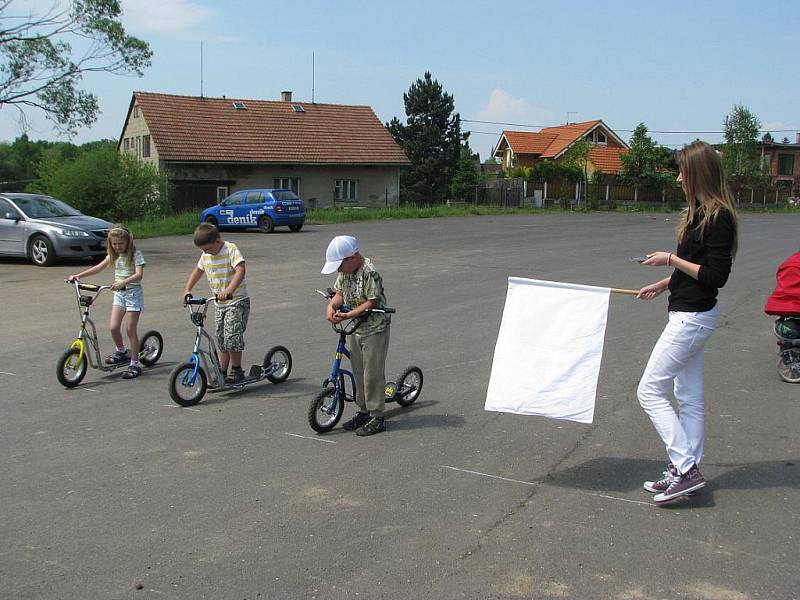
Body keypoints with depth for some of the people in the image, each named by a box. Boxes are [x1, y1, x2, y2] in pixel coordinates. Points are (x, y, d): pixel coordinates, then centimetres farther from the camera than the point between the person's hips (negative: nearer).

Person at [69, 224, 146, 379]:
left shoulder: (135, 254, -11)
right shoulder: (114, 255, 9)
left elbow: (139, 274, -24)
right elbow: (98, 267, 11)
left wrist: (123, 282, -39)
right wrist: (78, 275, 2)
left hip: (133, 292, -6)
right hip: (119, 294, 6)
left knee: (131, 330, -4)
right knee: (113, 327, -6)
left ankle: (135, 364, 4)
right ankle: (121, 351, 22)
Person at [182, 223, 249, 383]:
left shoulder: (231, 249, -16)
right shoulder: (205, 255, 6)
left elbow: (240, 270, -30)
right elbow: (198, 269, 23)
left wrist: (228, 290, -42)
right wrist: (187, 289, 12)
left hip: (237, 301, -7)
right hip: (219, 304, 7)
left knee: (232, 336, -15)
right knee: (221, 340, 10)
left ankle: (237, 370, 0)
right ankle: (222, 373, 18)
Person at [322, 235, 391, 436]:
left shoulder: (370, 272, -23)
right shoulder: (344, 271, 3)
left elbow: (372, 302, -23)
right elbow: (340, 293, 7)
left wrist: (347, 315, -24)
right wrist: (331, 306, -15)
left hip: (375, 329, -8)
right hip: (356, 329, 9)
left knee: (372, 373, -3)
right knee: (358, 371, 15)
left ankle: (377, 418, 6)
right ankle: (363, 410, 28)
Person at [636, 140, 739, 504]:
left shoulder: (719, 218, -19)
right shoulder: (699, 213, 11)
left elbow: (716, 276, -22)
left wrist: (671, 260, -15)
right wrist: (664, 284, 22)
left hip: (693, 318, -10)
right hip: (690, 315, 10)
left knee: (650, 391, -6)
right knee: (689, 398, 14)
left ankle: (685, 469, -2)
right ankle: (686, 472, 22)